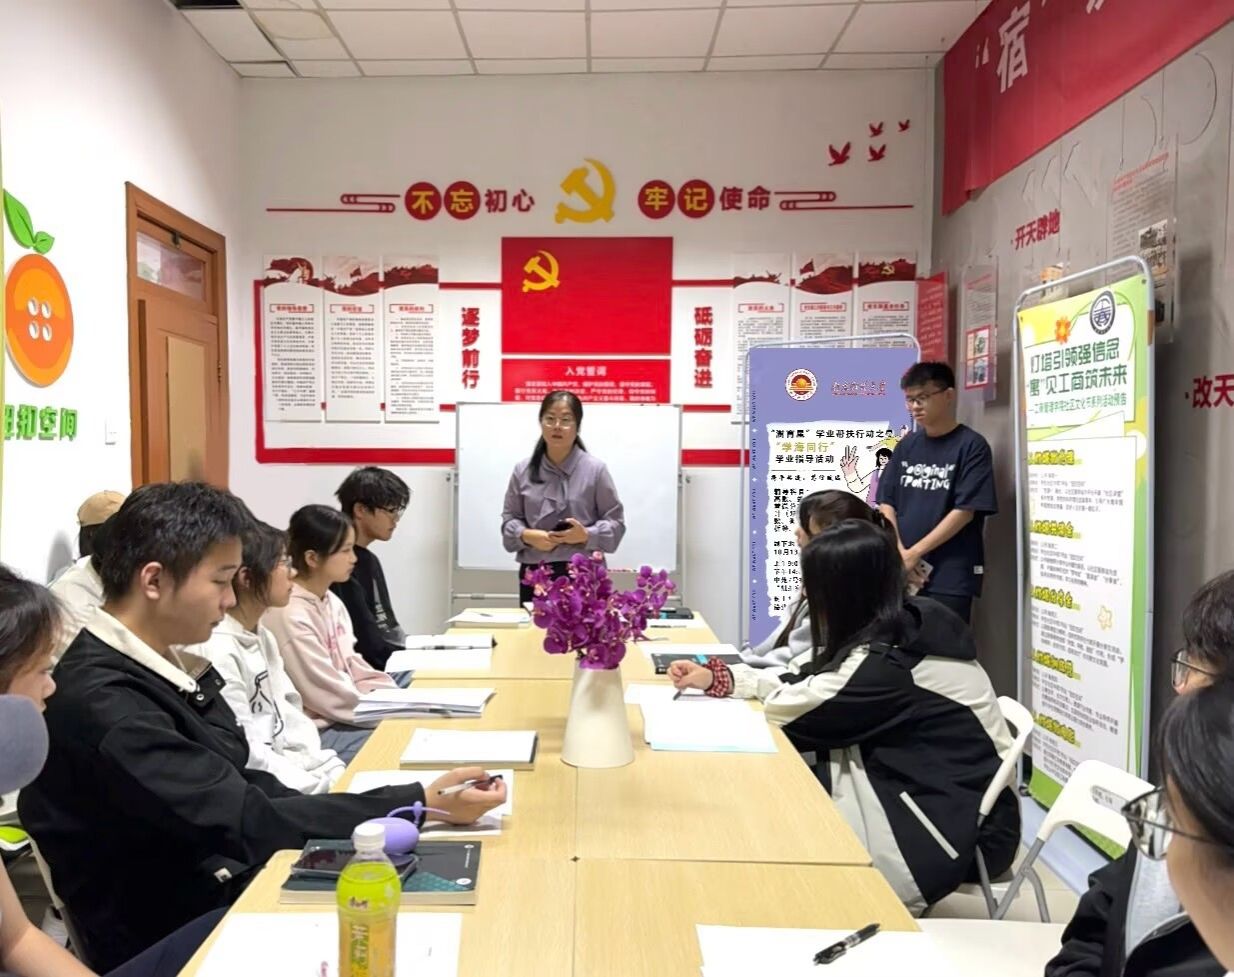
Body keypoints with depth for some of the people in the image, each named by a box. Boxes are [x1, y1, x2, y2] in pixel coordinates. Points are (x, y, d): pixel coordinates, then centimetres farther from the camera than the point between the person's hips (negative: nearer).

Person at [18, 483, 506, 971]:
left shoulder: (164, 664, 4)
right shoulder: (101, 705, -24)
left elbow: (240, 786, 3)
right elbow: (244, 820, -25)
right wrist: (420, 804, -23)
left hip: (223, 885, 7)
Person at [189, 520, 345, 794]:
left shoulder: (263, 637, 11)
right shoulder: (216, 651, -18)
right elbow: (242, 754, -19)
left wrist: (322, 766, -2)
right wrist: (324, 787, -19)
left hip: (297, 766, 8)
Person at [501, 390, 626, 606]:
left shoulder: (595, 469, -2)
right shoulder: (523, 470, 6)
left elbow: (615, 521, 1)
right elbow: (509, 518, 10)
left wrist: (586, 535, -16)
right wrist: (527, 536, -10)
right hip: (534, 574, 3)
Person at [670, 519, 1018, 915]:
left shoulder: (888, 662, -27)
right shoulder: (902, 627, 1)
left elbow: (785, 707, -17)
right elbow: (802, 681, 8)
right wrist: (717, 677, 4)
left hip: (957, 827, -8)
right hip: (930, 793, 8)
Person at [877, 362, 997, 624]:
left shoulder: (971, 445, -4)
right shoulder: (906, 446, 11)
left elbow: (964, 511, -11)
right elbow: (887, 503, 9)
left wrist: (913, 553, -12)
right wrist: (899, 553, -6)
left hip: (951, 578, -4)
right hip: (904, 573, 5)